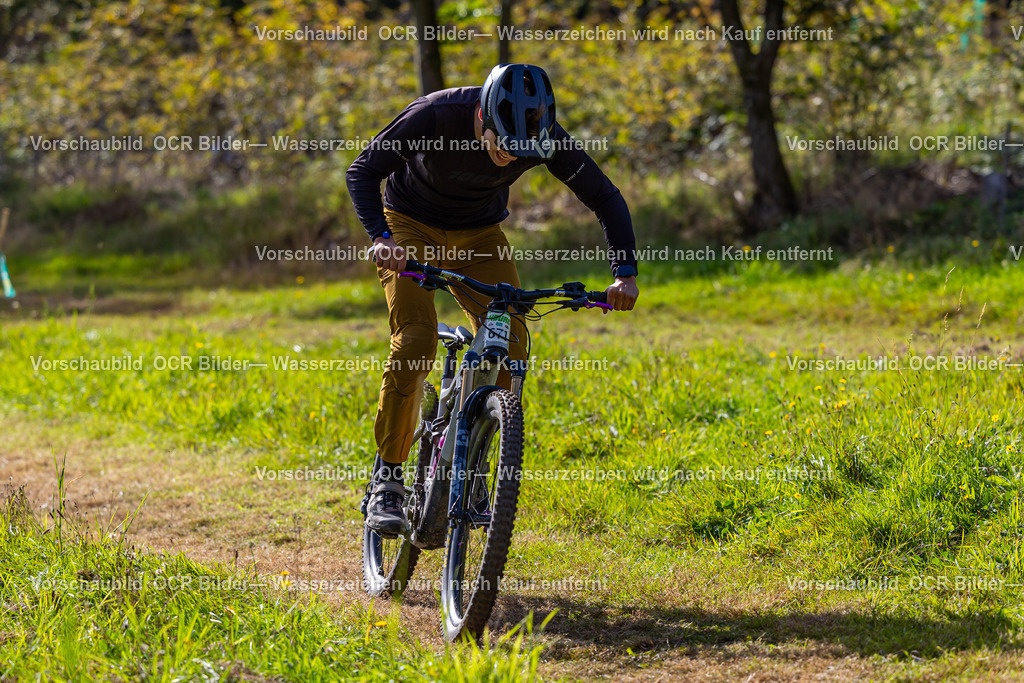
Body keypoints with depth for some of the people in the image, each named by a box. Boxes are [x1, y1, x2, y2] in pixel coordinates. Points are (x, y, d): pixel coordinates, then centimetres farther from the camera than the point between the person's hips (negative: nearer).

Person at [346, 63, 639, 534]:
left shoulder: (545, 138, -25)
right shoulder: (436, 116, -33)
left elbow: (605, 198, -14)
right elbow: (363, 172, -26)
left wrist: (625, 273, -26)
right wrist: (381, 238, -42)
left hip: (478, 236, 3)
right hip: (412, 227, -3)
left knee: (510, 344, -15)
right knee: (415, 343, -22)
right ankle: (386, 479, -11)